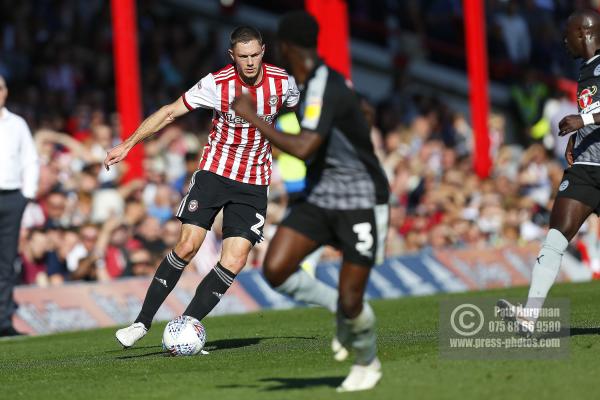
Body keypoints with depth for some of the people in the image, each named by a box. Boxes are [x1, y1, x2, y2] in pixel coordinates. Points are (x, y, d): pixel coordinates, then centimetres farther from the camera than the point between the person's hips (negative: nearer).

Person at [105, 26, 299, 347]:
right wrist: (128, 144, -10)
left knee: (234, 261, -11)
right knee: (187, 245, -14)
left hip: (253, 182, 2)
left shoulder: (282, 82, -8)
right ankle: (142, 322, -4)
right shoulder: (216, 83, -13)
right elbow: (170, 112, -7)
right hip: (214, 172, -2)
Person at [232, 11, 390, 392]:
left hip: (360, 203, -8)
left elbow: (303, 148, -33)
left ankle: (367, 362, 25)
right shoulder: (311, 84, 5)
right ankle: (343, 313, 14)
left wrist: (253, 117, -27)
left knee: (351, 303, -6)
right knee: (276, 270, -10)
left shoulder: (325, 90, -23)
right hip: (319, 196, 8)